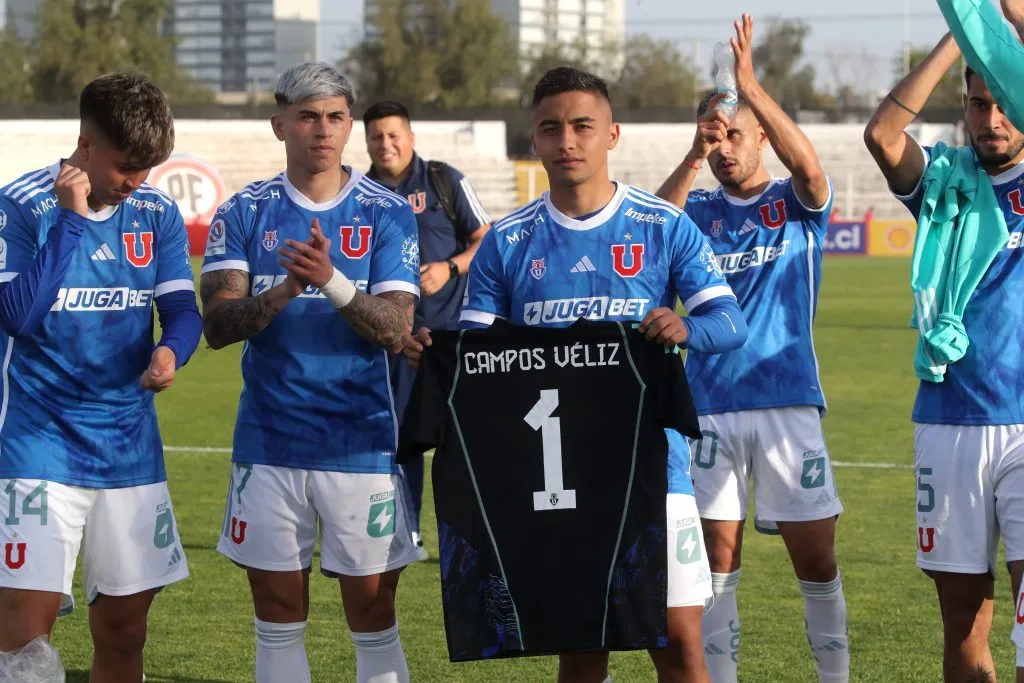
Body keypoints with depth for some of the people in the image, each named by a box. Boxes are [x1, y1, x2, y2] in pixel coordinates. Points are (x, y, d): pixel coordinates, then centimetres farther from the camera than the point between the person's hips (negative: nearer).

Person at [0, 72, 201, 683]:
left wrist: (170, 350, -21)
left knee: (124, 627, 10)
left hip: (129, 444, 5)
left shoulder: (157, 213, 5)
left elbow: (183, 308, 2)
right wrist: (71, 218, -19)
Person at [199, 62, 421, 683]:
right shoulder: (244, 214, 3)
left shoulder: (388, 215, -1)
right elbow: (218, 326, -6)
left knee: (373, 612, 2)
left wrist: (332, 281, -27)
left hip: (362, 442, -2)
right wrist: (284, 291, -25)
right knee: (279, 616, 9)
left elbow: (396, 329, -10)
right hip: (269, 442, 2)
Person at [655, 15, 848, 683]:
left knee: (817, 559, 0)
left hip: (789, 400, -1)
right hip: (711, 404, 2)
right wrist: (693, 158, -20)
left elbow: (809, 167, -19)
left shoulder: (795, 204, 4)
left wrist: (751, 86, -25)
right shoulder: (698, 210, 9)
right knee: (718, 559, 5)